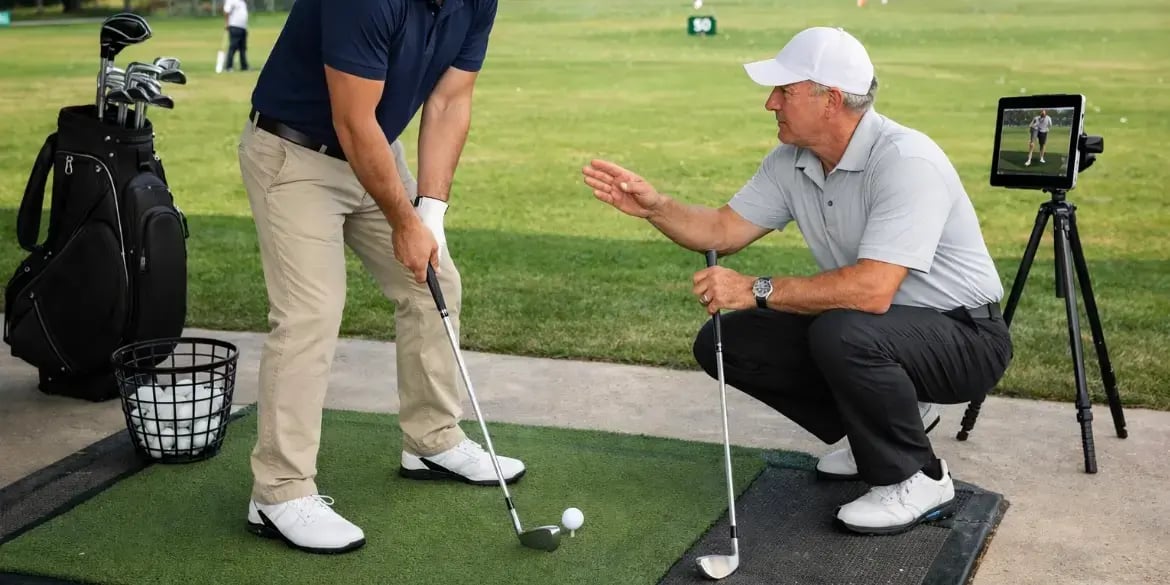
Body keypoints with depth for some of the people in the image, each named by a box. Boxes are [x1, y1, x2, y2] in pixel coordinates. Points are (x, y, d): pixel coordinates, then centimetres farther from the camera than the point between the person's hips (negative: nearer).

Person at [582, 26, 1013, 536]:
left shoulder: (906, 161, -28)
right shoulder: (791, 161, -2)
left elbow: (872, 290, -37)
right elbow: (723, 231, 4)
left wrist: (757, 290, -29)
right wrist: (654, 207, -14)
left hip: (963, 336, -8)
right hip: (868, 327, 8)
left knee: (842, 332, -38)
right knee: (725, 342, -1)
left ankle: (917, 479, -11)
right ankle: (882, 423, 13)